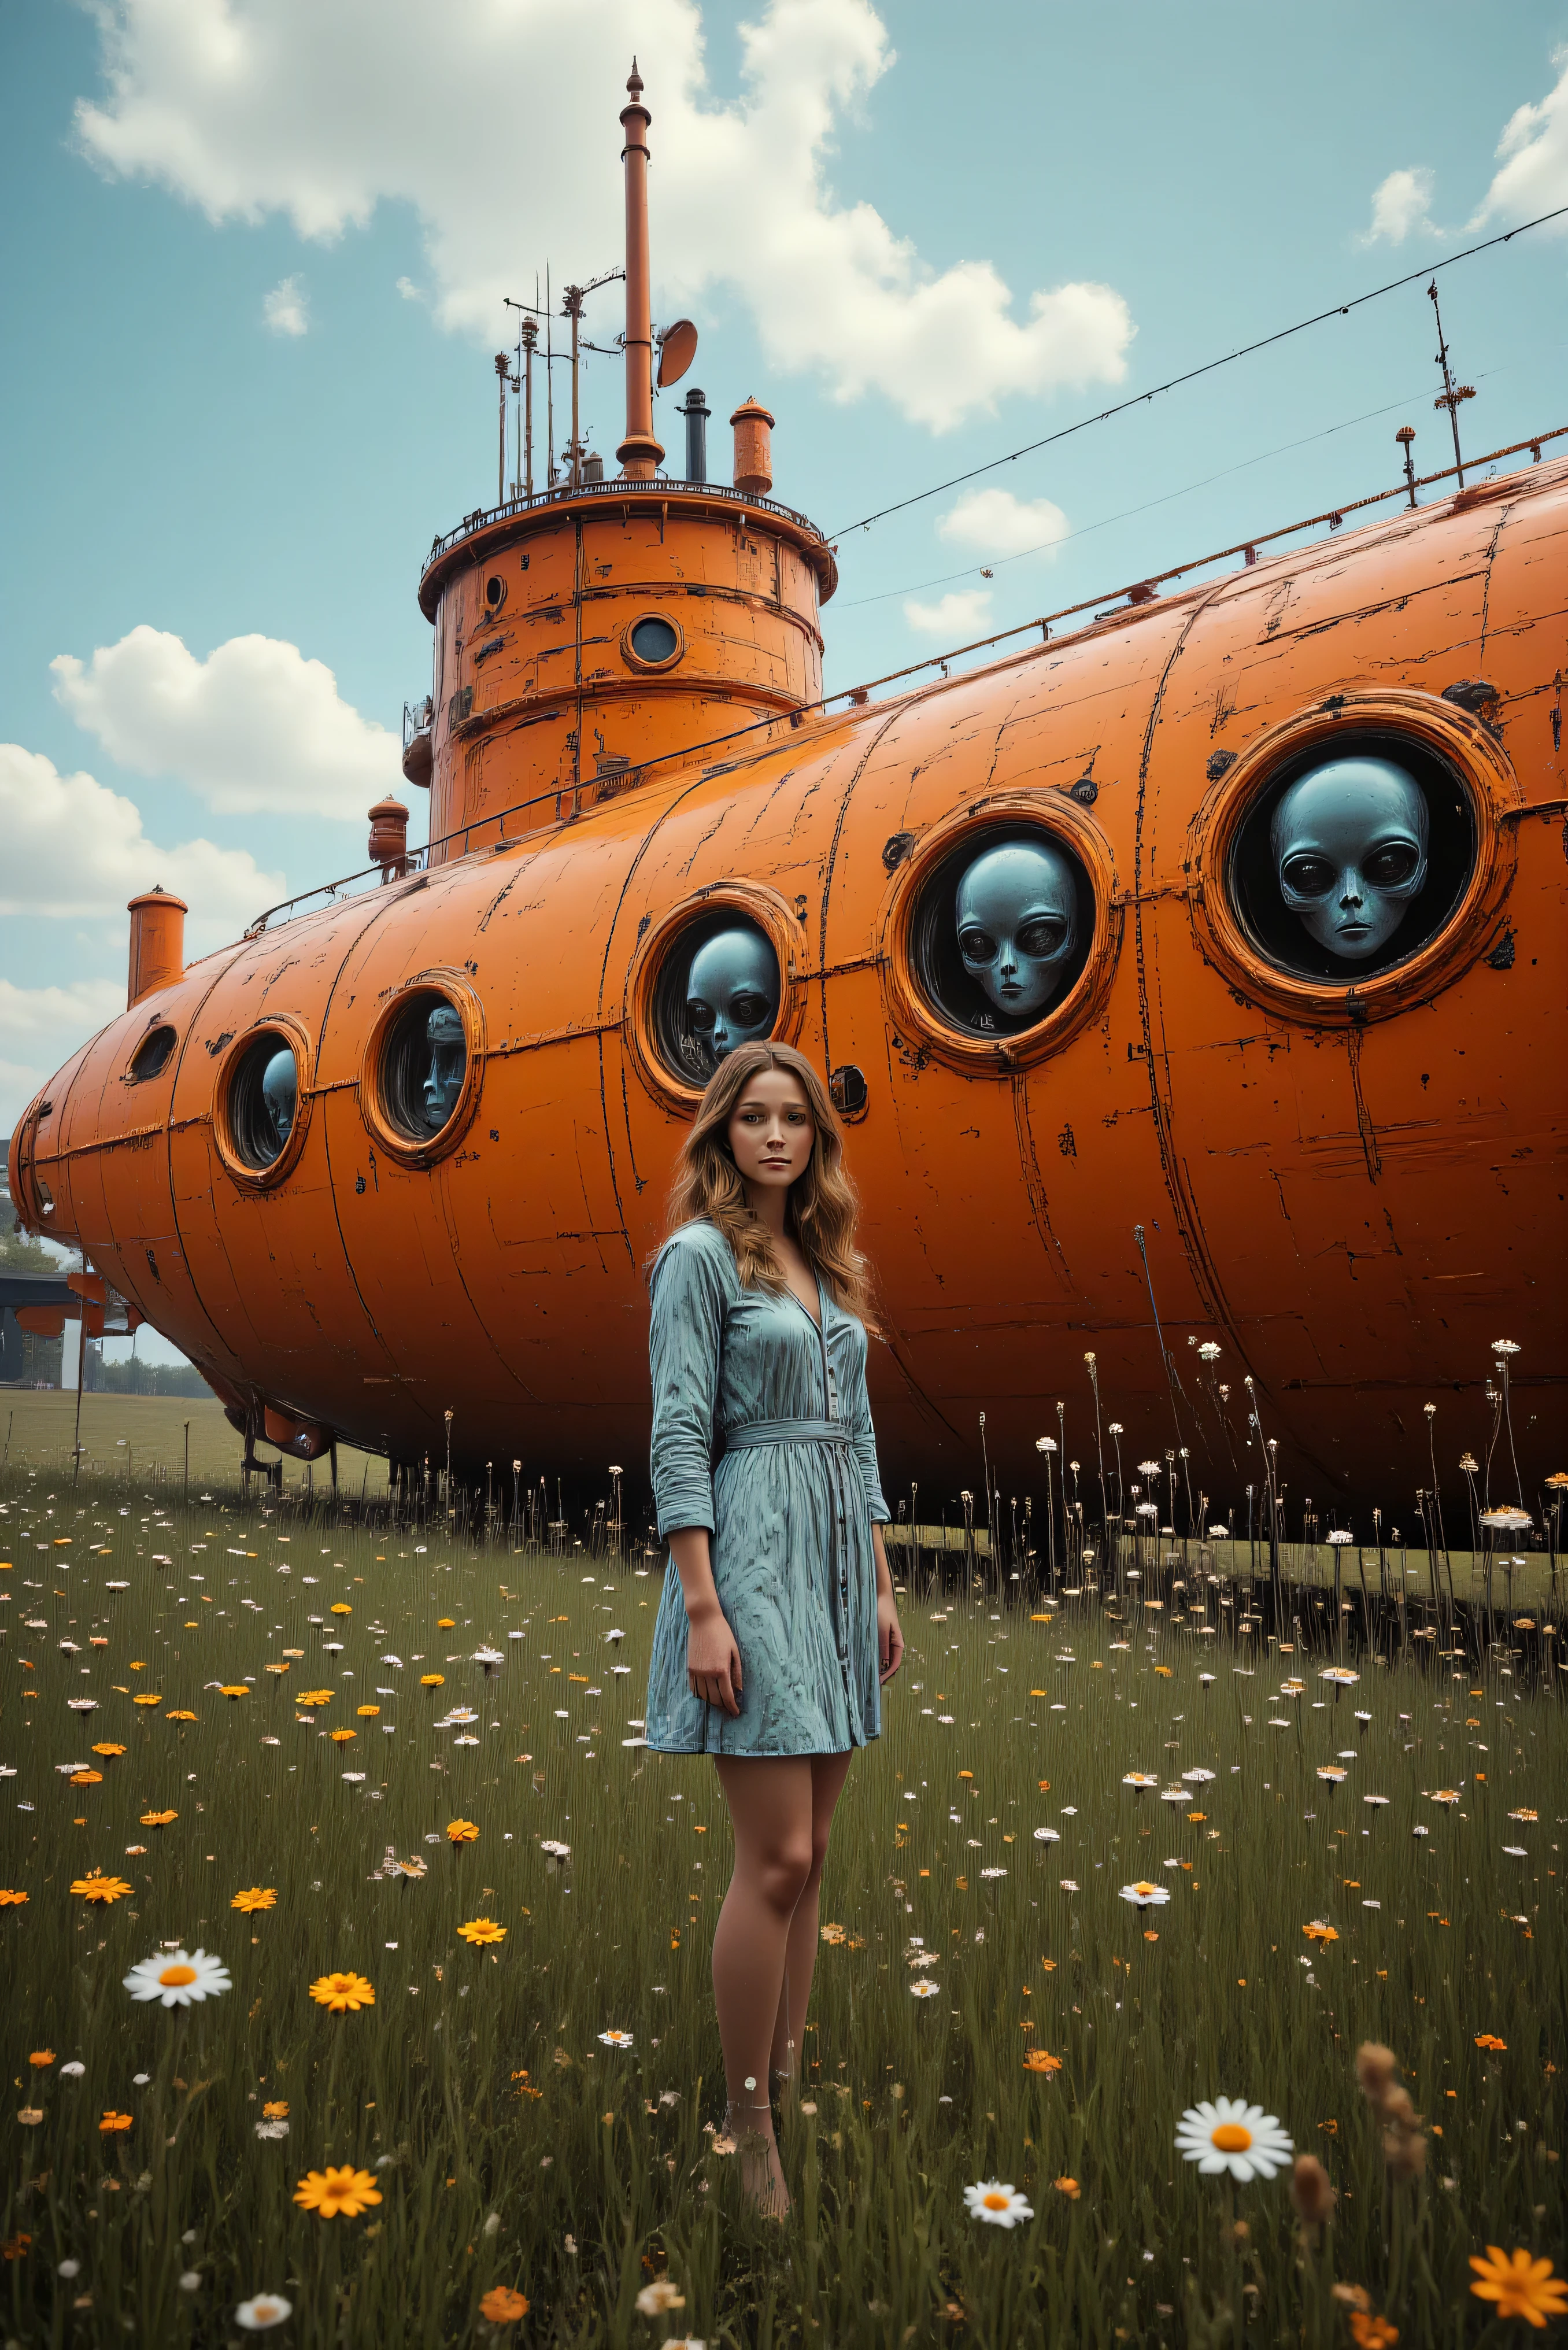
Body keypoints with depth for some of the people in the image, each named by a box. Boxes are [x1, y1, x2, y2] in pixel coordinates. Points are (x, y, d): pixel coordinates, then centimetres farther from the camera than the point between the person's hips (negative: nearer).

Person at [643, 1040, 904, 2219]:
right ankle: (748, 2118, 11)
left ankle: (790, 2066, 26)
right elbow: (679, 1436, -12)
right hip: (754, 1552, -7)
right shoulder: (699, 1256, -6)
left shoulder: (830, 1265, 15)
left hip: (838, 1556, 7)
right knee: (777, 1858, -5)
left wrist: (883, 1585, 15)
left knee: (811, 1850, 12)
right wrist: (703, 1608, -17)